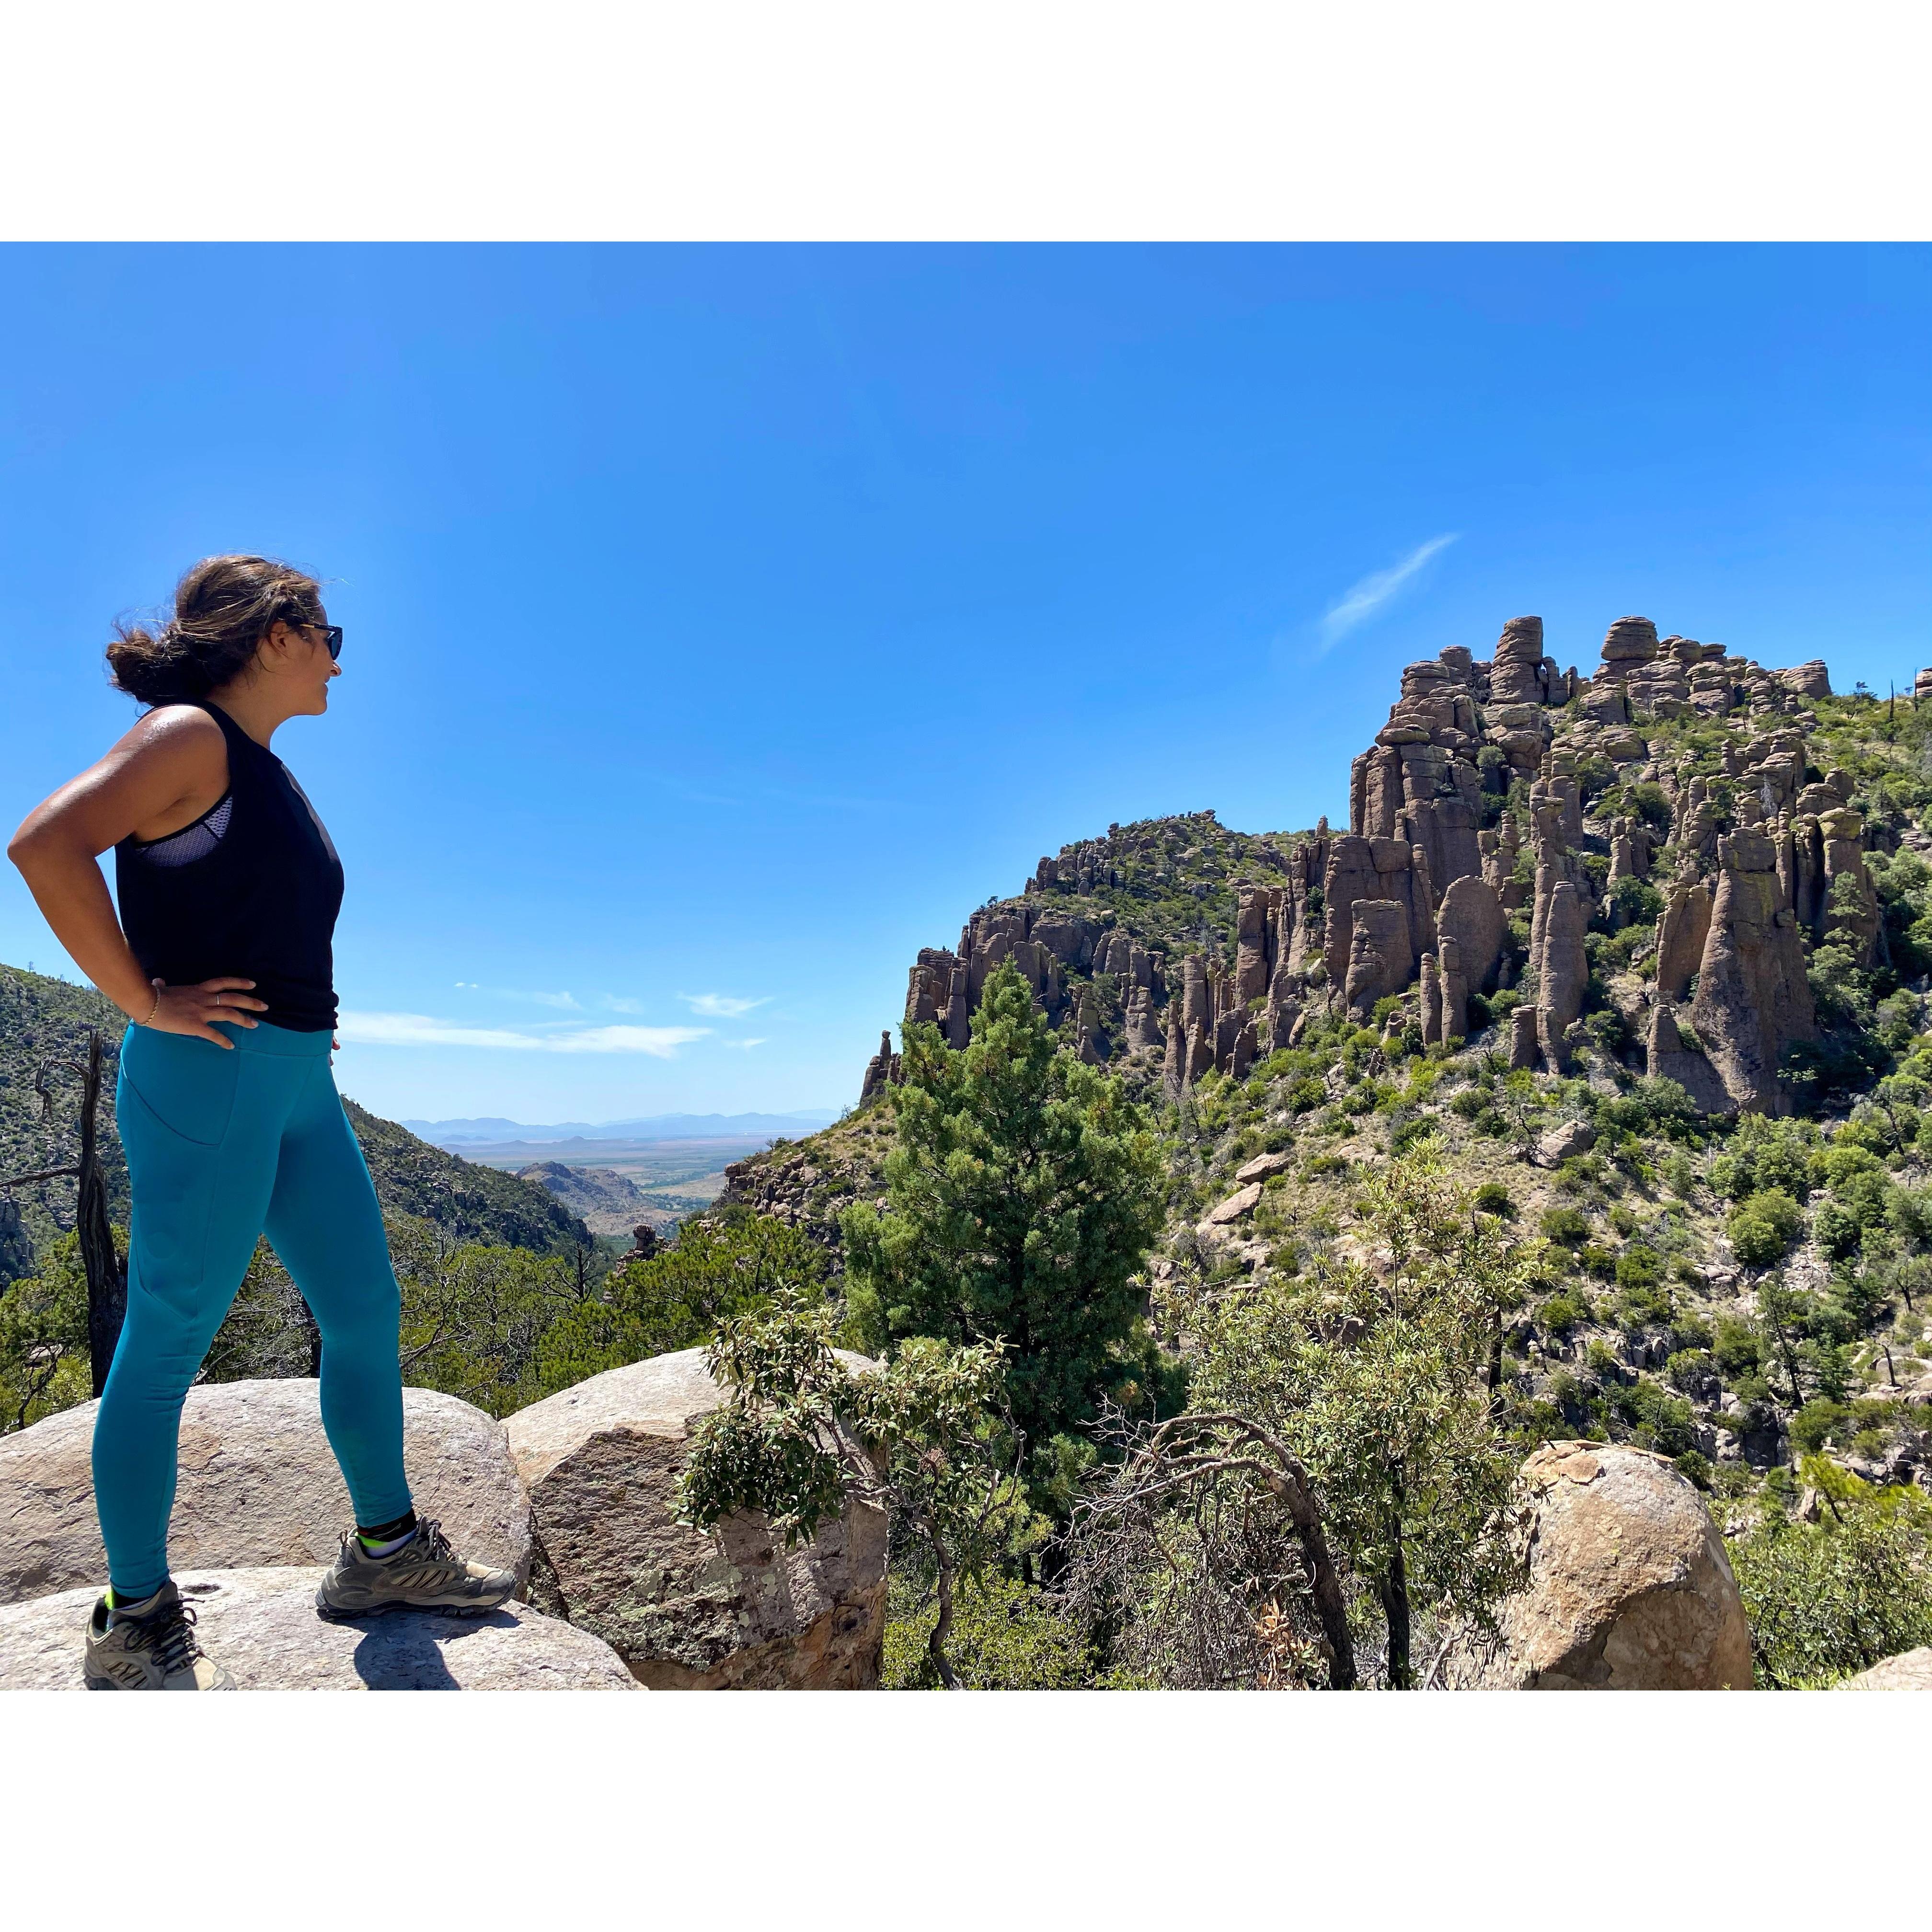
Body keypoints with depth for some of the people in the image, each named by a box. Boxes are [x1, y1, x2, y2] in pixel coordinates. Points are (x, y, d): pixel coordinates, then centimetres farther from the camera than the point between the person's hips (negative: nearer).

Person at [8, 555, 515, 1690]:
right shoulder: (191, 737, -8)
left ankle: (386, 1552, 24)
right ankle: (137, 1624, 15)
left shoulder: (267, 772, 19)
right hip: (208, 1077, -9)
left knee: (366, 1311, 11)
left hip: (300, 1083, 9)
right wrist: (143, 1002, -18)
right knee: (170, 1340, 1)